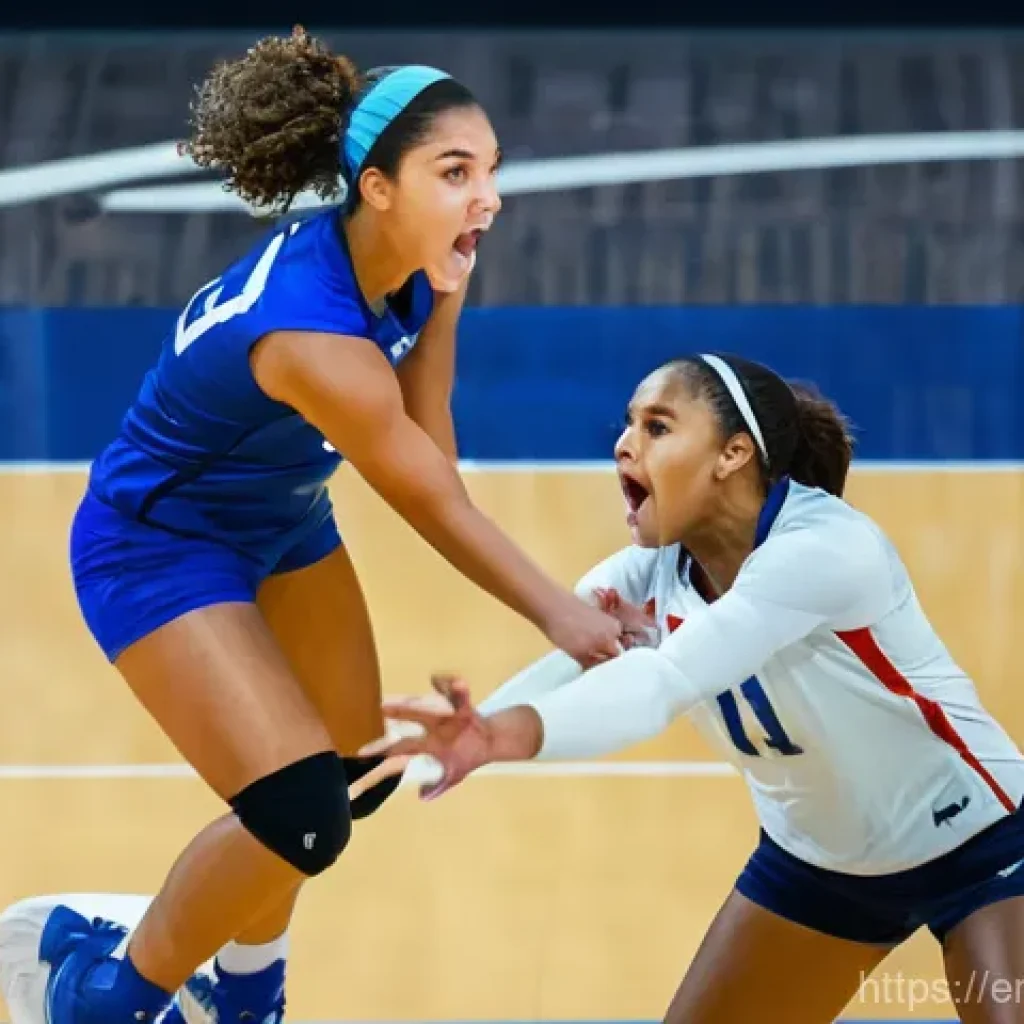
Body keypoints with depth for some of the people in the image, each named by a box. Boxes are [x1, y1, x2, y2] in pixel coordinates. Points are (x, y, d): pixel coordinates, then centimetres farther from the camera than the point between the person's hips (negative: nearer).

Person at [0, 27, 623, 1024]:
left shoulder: (401, 265, -14)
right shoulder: (317, 338, -38)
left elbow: (427, 463, -14)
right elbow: (437, 508, -26)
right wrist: (561, 615, -21)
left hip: (280, 524, 9)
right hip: (156, 549, -9)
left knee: (357, 782, 17)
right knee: (302, 816, -18)